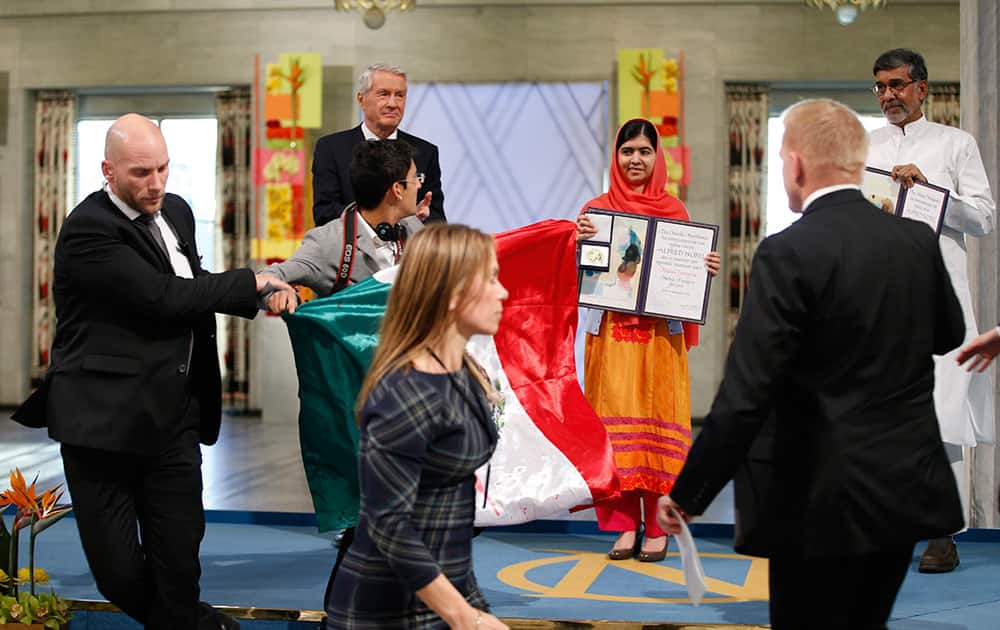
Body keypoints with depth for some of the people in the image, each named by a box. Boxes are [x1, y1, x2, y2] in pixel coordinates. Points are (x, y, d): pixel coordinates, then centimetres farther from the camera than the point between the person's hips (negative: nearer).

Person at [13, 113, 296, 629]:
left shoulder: (176, 211, 10)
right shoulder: (87, 230, -16)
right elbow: (163, 297, -22)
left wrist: (257, 296, 8)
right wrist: (249, 283, -13)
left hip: (174, 414, 6)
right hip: (106, 418, -6)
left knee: (180, 554, 5)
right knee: (118, 569, 4)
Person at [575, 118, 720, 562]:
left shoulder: (674, 210, 7)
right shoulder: (596, 210, 6)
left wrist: (707, 270, -12)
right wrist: (578, 240, -17)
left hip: (660, 335, 0)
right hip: (611, 333, 0)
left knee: (659, 420, 0)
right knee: (617, 420, 1)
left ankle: (658, 526, 6)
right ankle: (625, 525, 8)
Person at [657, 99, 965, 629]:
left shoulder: (789, 253, -18)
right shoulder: (918, 240, 0)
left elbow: (743, 400, -21)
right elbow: (949, 334, 20)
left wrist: (687, 496, -12)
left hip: (828, 502, -6)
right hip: (911, 488, 6)